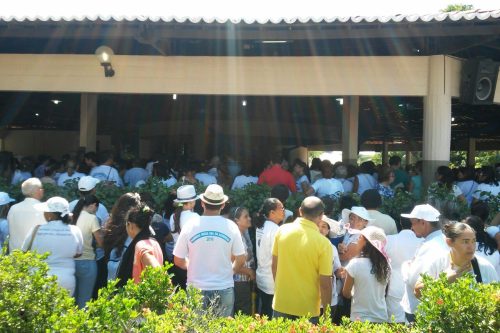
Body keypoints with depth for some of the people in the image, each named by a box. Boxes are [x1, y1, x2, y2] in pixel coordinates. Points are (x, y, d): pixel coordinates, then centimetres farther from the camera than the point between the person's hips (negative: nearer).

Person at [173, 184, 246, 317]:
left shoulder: (190, 225, -6)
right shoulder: (230, 226, -6)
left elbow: (178, 260, -1)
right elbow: (241, 260, -2)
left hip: (196, 289, 0)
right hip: (224, 290, 0)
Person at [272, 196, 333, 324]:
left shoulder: (282, 230, -6)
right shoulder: (323, 243, -16)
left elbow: (274, 266, 4)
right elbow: (325, 283, -14)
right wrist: (326, 312, -1)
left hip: (281, 305, 3)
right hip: (307, 310, -3)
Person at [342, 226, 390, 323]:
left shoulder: (356, 264, -16)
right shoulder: (385, 264, -3)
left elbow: (346, 293, -5)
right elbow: (382, 292, 10)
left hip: (360, 319, -4)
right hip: (381, 318, 4)